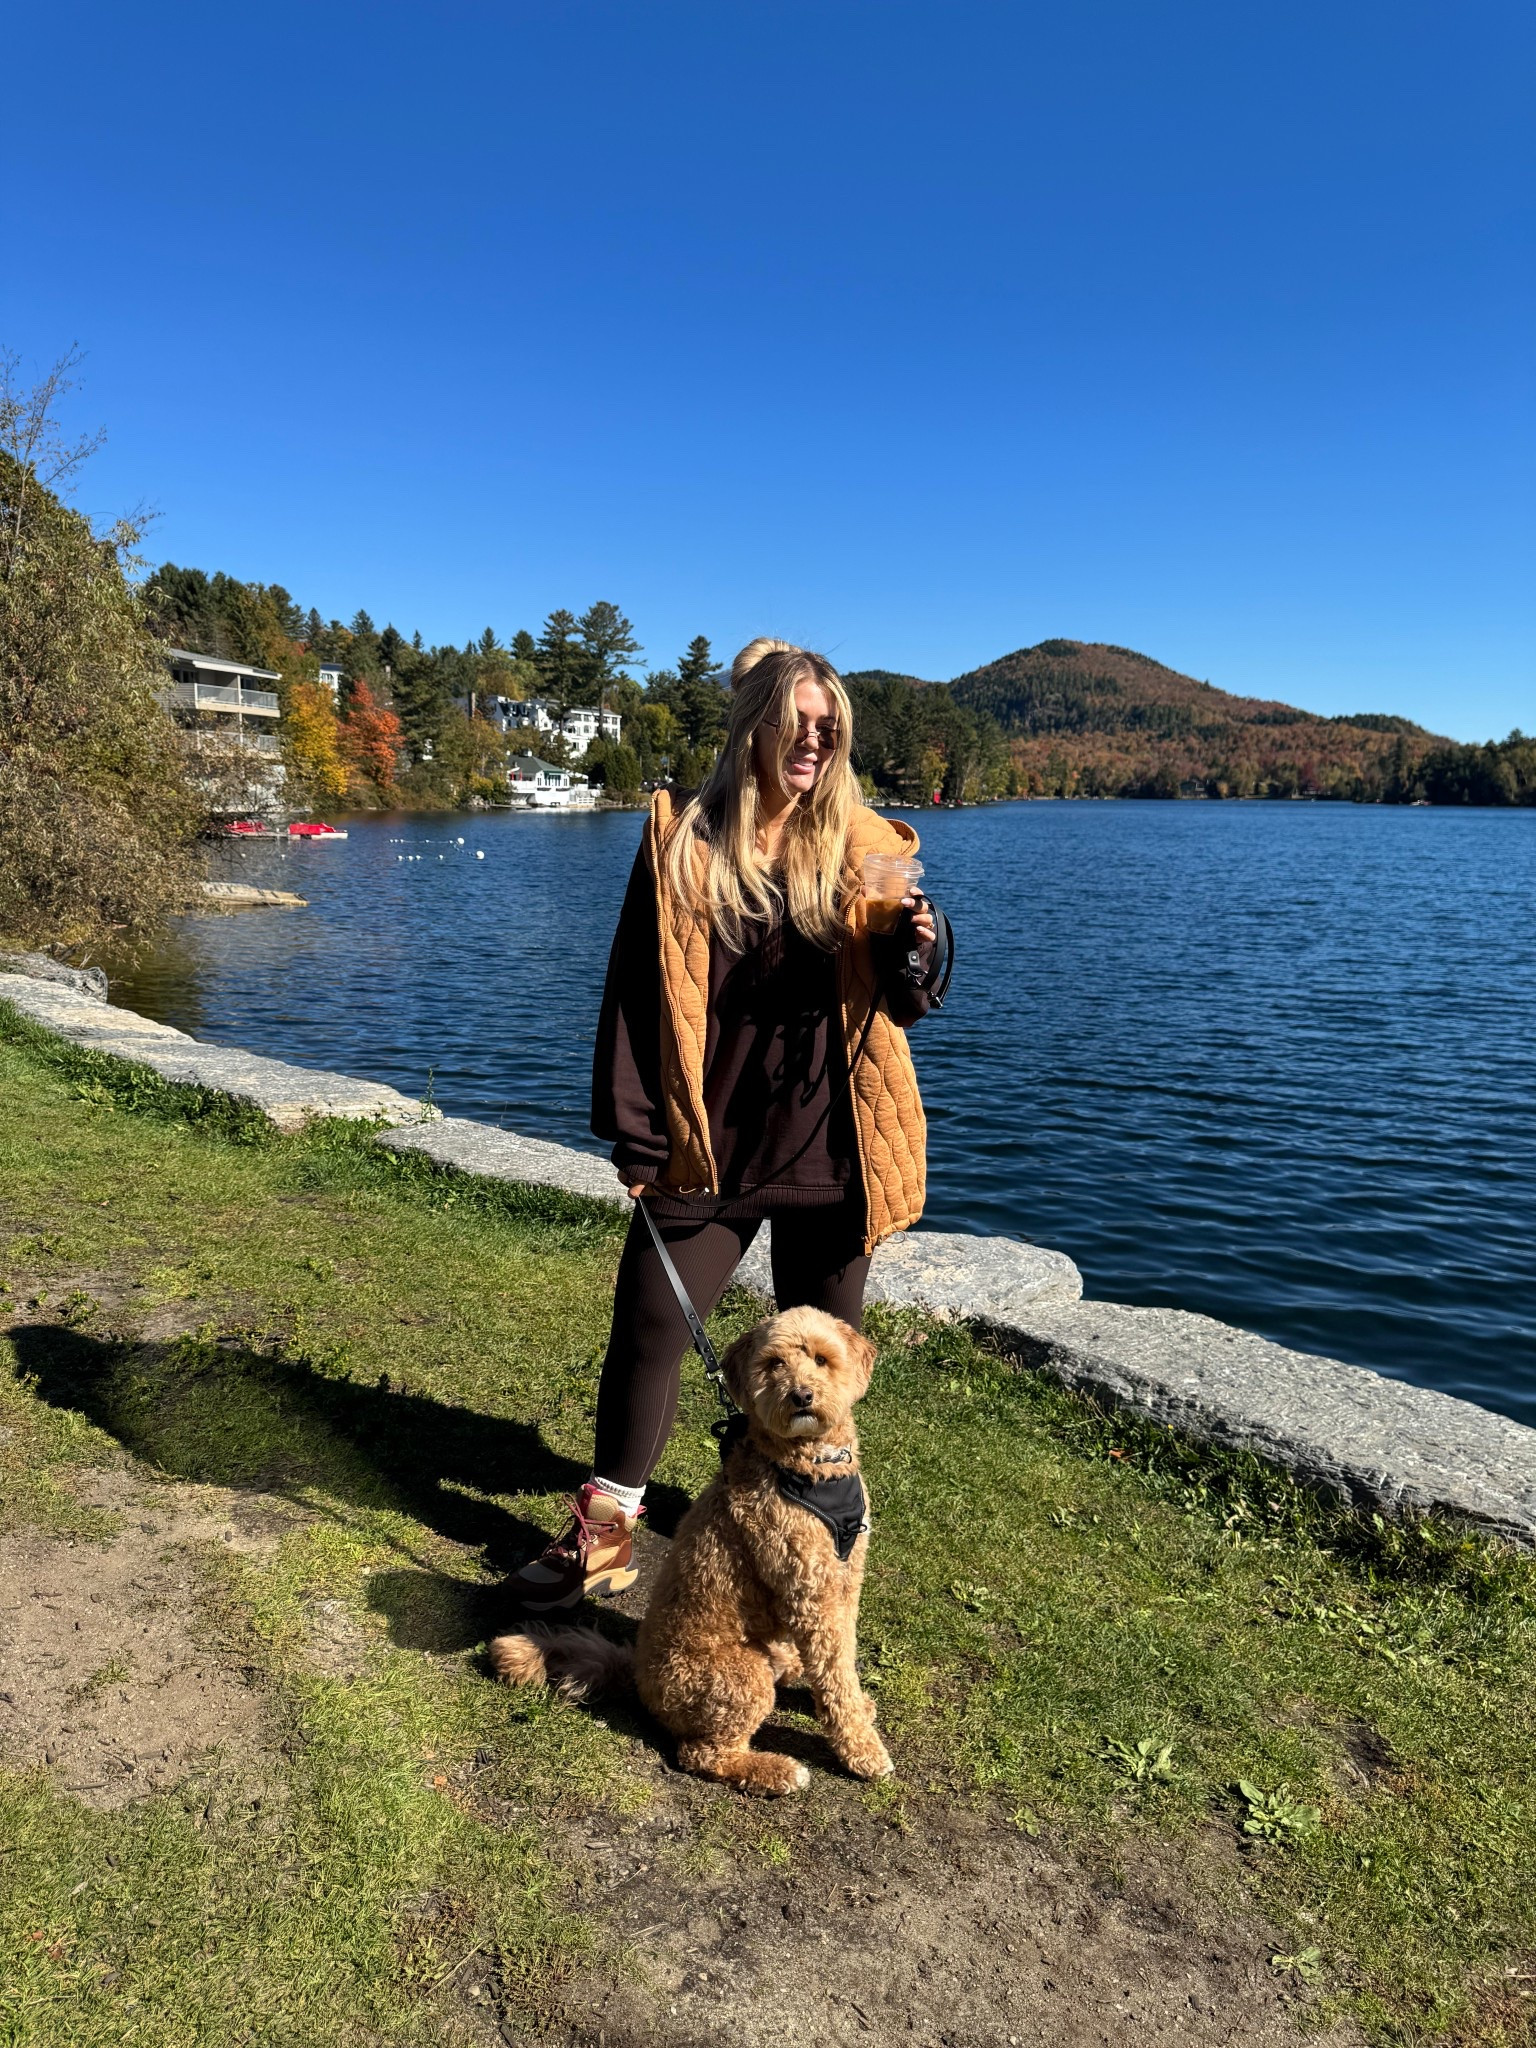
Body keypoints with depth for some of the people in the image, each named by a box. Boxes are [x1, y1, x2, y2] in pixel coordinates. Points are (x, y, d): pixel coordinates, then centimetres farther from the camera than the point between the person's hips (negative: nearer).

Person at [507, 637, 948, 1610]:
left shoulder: (863, 850, 1)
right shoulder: (682, 841, -3)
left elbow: (900, 1004, 6)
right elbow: (637, 995, -3)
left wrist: (916, 949, -17)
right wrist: (637, 1138, -6)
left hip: (830, 1150, 1)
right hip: (710, 1145, -1)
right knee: (647, 1328, 5)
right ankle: (606, 1533, 25)